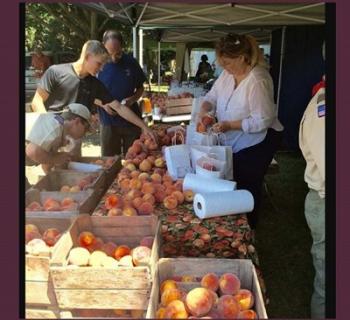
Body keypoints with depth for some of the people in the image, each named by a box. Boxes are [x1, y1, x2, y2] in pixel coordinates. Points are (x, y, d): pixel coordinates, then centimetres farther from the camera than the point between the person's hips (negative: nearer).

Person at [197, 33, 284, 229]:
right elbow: (213, 96, 7)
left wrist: (230, 125, -27)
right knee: (235, 183, 17)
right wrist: (204, 109, -15)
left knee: (248, 187, 6)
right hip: (234, 143, 8)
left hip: (256, 143, -8)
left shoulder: (257, 81, -28)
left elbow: (262, 121, -26)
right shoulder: (228, 73, -3)